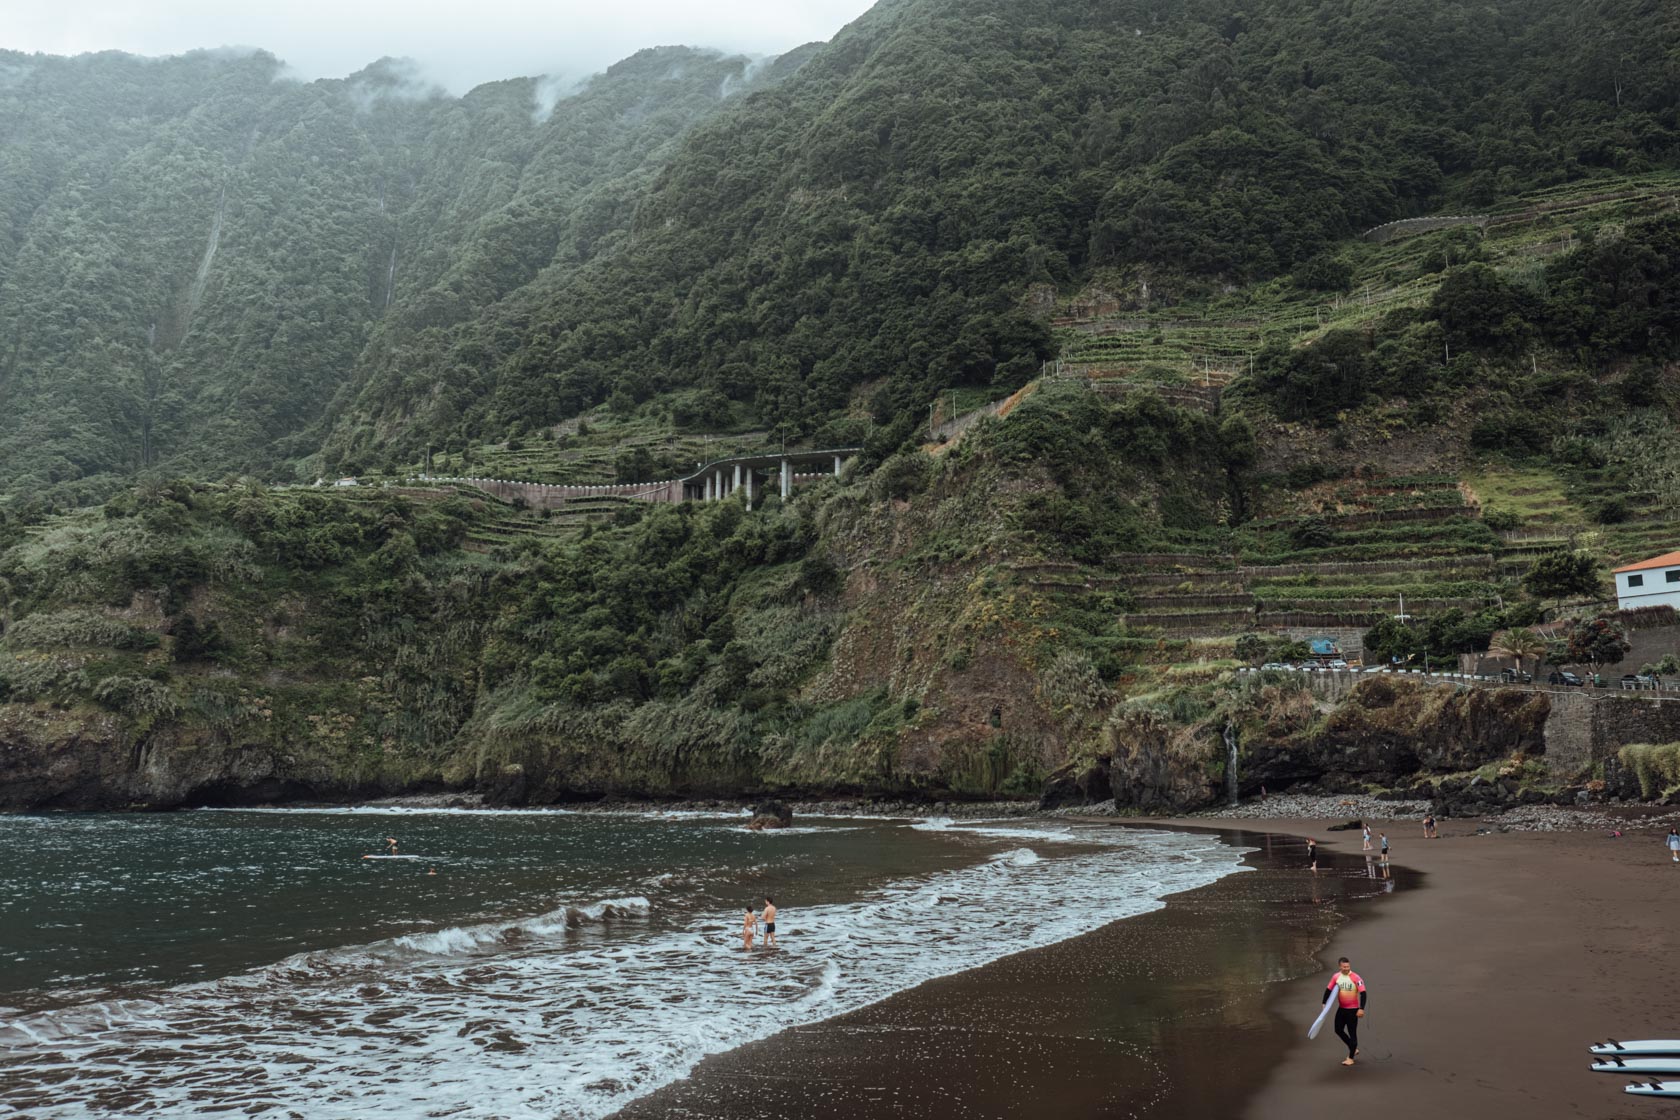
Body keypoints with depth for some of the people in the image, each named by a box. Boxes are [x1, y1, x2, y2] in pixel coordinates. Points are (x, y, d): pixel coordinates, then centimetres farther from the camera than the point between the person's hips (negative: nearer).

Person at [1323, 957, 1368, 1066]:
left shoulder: (1355, 978, -18)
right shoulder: (1336, 977, -3)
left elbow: (1363, 993, -20)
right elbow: (1329, 989, 6)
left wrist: (1361, 1009, -26)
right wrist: (1325, 1003, 1)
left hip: (1353, 1010, -6)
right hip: (1341, 1008, 6)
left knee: (1352, 1033, 2)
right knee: (1338, 1030, 13)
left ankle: (1351, 1058, 13)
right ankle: (1354, 1049, 32)